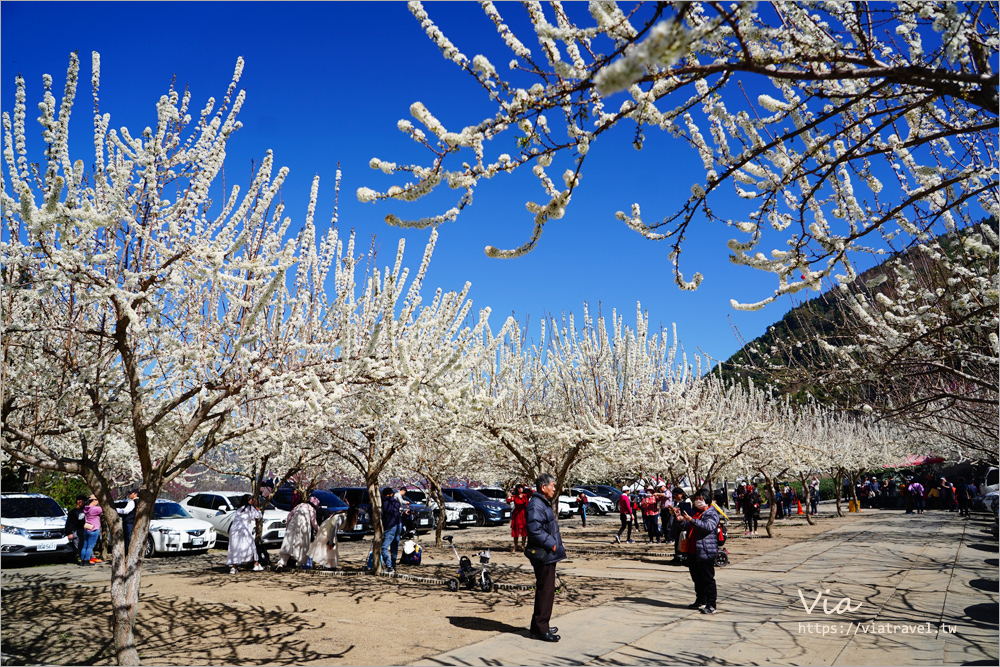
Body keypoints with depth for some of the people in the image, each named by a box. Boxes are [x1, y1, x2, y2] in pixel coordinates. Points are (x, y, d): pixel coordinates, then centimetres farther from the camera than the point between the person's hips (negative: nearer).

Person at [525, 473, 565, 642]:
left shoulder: (544, 504, 17)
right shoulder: (535, 505, -19)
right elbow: (535, 530, -26)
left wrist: (557, 543, 14)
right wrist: (552, 544, -20)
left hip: (548, 555, 11)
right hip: (543, 555, -11)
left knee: (546, 590, 18)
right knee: (545, 591, -5)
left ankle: (540, 626, 28)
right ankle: (540, 629, 3)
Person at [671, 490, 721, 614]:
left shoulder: (712, 514, -8)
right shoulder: (695, 512, 18)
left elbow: (708, 526, -26)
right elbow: (685, 527, 22)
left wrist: (691, 520, -34)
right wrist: (680, 520, 0)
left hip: (706, 552, -9)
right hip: (693, 552, 9)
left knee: (708, 578, -5)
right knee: (697, 578, 17)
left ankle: (711, 604, 1)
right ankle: (700, 601, 29)